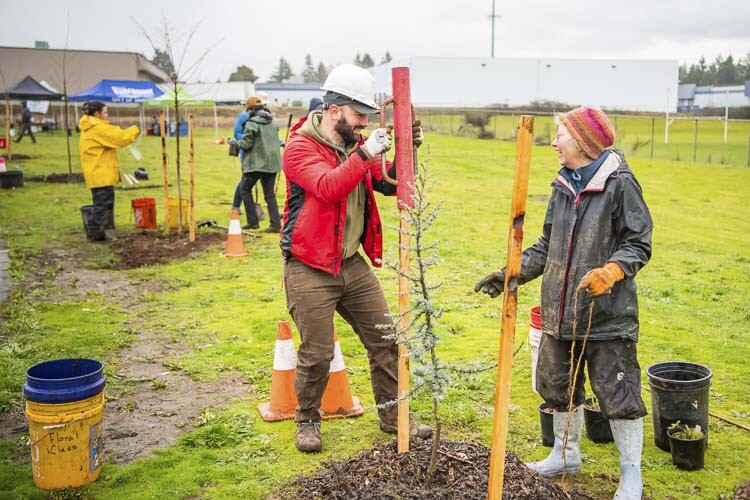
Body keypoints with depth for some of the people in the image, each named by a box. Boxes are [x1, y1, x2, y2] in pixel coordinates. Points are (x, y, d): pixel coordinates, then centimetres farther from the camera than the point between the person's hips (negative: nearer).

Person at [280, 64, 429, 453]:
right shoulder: (300, 147, -12)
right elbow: (328, 187, -29)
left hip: (353, 264, 7)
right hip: (309, 270, -7)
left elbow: (390, 185, 4)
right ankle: (307, 421, 25)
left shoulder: (357, 144, 8)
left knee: (385, 340, 10)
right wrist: (365, 154, -33)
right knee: (317, 354, 1)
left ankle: (392, 415, 27)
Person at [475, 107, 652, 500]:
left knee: (617, 393, 2)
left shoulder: (620, 184, -10)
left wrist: (609, 272, -28)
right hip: (560, 313, 7)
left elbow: (638, 244, -10)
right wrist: (510, 274, 8)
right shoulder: (562, 187, 10)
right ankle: (566, 455, 38)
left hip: (608, 316, -7)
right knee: (558, 387, 17)